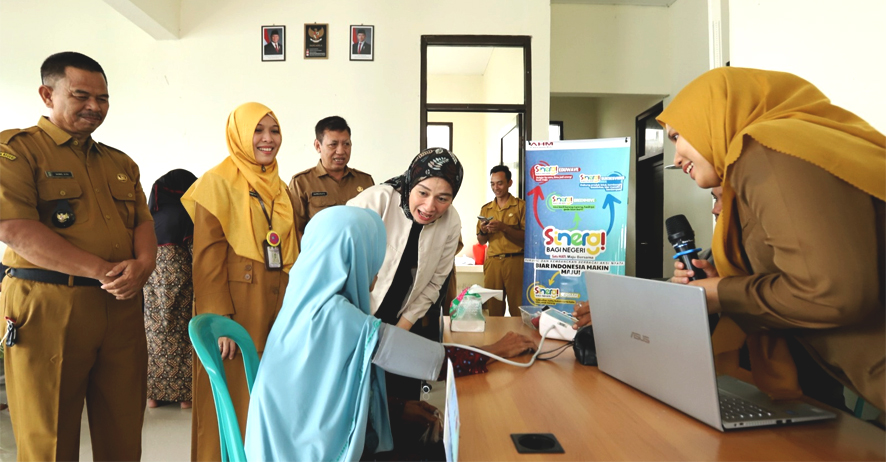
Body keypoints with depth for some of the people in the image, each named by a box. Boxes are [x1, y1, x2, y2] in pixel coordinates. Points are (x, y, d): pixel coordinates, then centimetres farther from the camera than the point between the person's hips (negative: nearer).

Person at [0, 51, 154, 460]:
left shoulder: (120, 163, 17)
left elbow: (143, 223, 11)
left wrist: (142, 265, -11)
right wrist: (104, 271, -17)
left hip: (122, 307, 5)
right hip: (47, 307, -4)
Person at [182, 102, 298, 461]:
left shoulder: (279, 188, 13)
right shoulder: (218, 182, -6)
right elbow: (207, 258, -12)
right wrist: (220, 321, -18)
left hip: (276, 307, 6)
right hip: (236, 307, -6)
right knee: (233, 397, 4)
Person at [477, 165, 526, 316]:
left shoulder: (521, 205, 1)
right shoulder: (485, 209, 14)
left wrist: (503, 227, -17)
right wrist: (483, 231, -5)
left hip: (515, 262, -3)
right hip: (492, 262, 4)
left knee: (518, 309, 0)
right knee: (493, 309, 6)